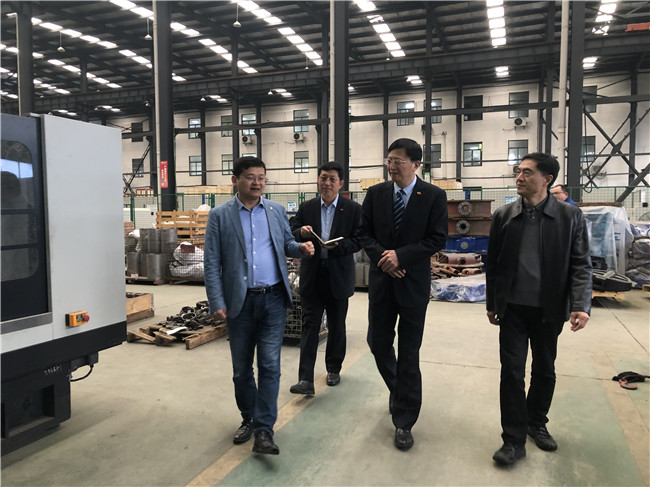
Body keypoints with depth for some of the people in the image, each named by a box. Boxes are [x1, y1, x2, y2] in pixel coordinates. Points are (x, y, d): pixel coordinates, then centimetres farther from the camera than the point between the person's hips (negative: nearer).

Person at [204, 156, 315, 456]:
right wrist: (217, 303, -11)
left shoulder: (276, 211, 7)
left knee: (269, 364, -2)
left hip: (274, 299, 1)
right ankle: (248, 419, 33)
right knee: (241, 368, 13)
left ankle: (264, 431, 6)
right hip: (240, 302, 0)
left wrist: (301, 248, -8)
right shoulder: (219, 215, -1)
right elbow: (212, 263, -4)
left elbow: (286, 243, 15)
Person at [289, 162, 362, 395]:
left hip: (338, 276, 0)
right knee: (309, 325, -3)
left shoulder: (353, 209, -1)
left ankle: (333, 369, 32)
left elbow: (359, 240, -4)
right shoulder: (306, 208, 5)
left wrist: (338, 245, -21)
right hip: (312, 275, 1)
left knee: (336, 326, 13)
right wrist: (301, 232, -16)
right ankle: (305, 380, -3)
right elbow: (291, 235, 6)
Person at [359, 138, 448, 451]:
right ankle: (398, 390, 42)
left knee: (409, 352, 3)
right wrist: (383, 258, -13)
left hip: (413, 282, -3)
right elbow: (365, 233, 4)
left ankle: (404, 422, 16)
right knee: (378, 343, 11)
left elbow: (437, 239, -9)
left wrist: (401, 256, -18)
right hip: (381, 280, 3)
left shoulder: (434, 196, -6)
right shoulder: (376, 193, 3)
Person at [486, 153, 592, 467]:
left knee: (544, 370, 14)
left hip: (549, 310, 0)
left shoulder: (570, 216, -3)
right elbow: (493, 263, 6)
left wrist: (581, 305, -16)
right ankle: (514, 440, 11)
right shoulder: (503, 216, 0)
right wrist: (492, 304, 9)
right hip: (513, 308, 0)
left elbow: (581, 264, -4)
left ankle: (536, 423, 36)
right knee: (512, 371, -1)